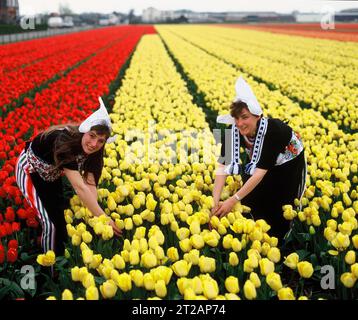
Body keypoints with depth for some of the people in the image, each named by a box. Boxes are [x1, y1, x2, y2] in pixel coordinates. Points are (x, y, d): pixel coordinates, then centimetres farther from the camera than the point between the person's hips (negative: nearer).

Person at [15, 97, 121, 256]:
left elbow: (90, 182, -23)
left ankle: (63, 258, 34)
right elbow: (79, 186, -45)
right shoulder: (65, 142, -42)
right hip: (30, 169, -7)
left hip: (51, 173, 7)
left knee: (60, 212, 12)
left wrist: (95, 211, -37)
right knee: (50, 221, -11)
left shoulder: (89, 150, -18)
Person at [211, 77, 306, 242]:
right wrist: (215, 201, -44)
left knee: (281, 208, 1)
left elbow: (260, 172, -42)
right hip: (255, 161, 4)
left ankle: (279, 243, 28)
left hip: (289, 164, -4)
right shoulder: (233, 131, -30)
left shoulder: (273, 129, -42)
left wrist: (233, 200, -47)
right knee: (250, 201, 0)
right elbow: (223, 166, -33)